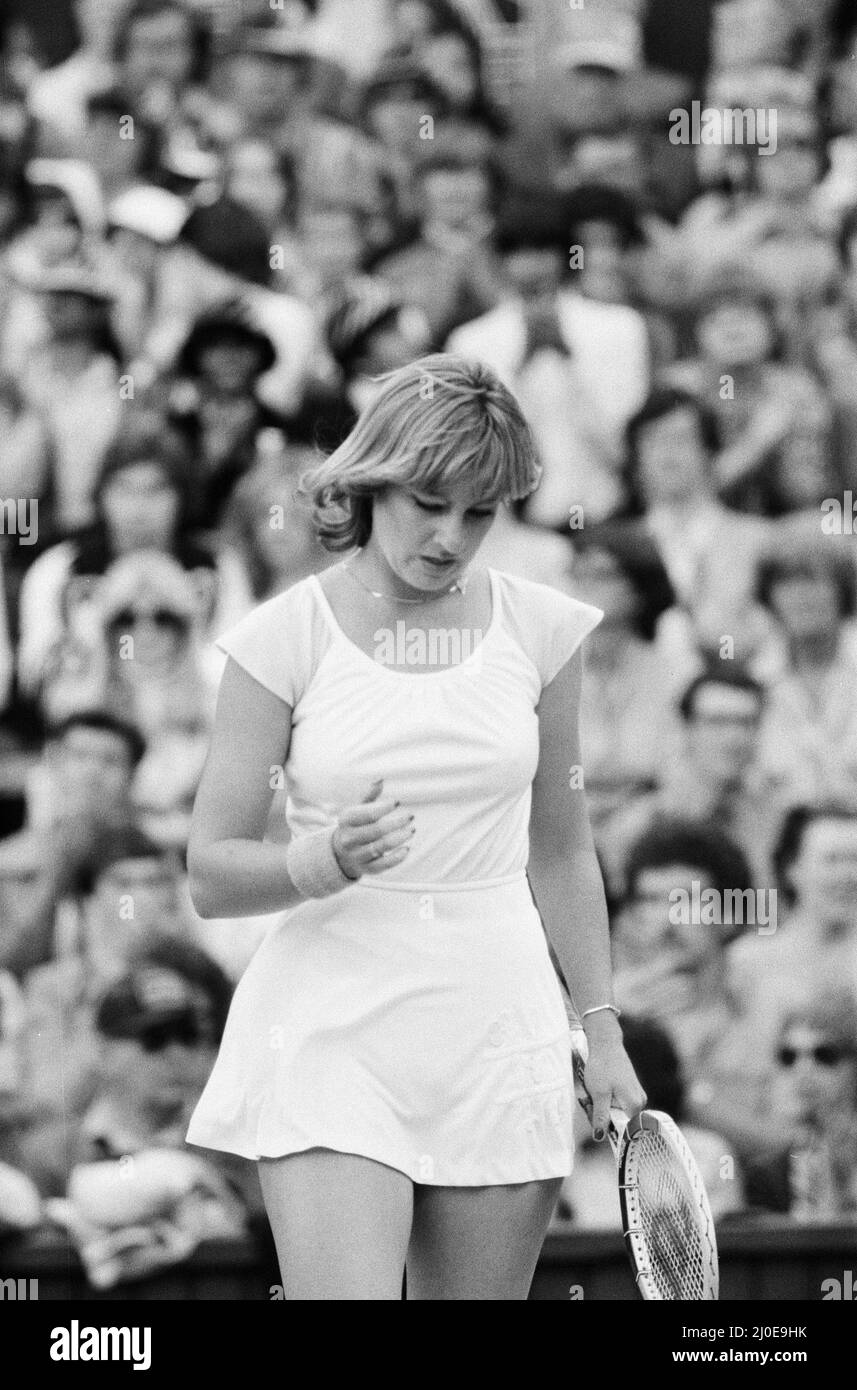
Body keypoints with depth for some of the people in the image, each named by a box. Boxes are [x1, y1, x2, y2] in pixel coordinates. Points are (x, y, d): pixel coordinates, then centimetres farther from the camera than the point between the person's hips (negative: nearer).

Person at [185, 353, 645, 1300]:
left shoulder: (539, 629, 5)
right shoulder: (285, 638, -3)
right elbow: (209, 874, -2)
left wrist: (600, 1027, 15)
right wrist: (327, 860, -22)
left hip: (498, 1036, 3)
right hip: (331, 1035, -3)